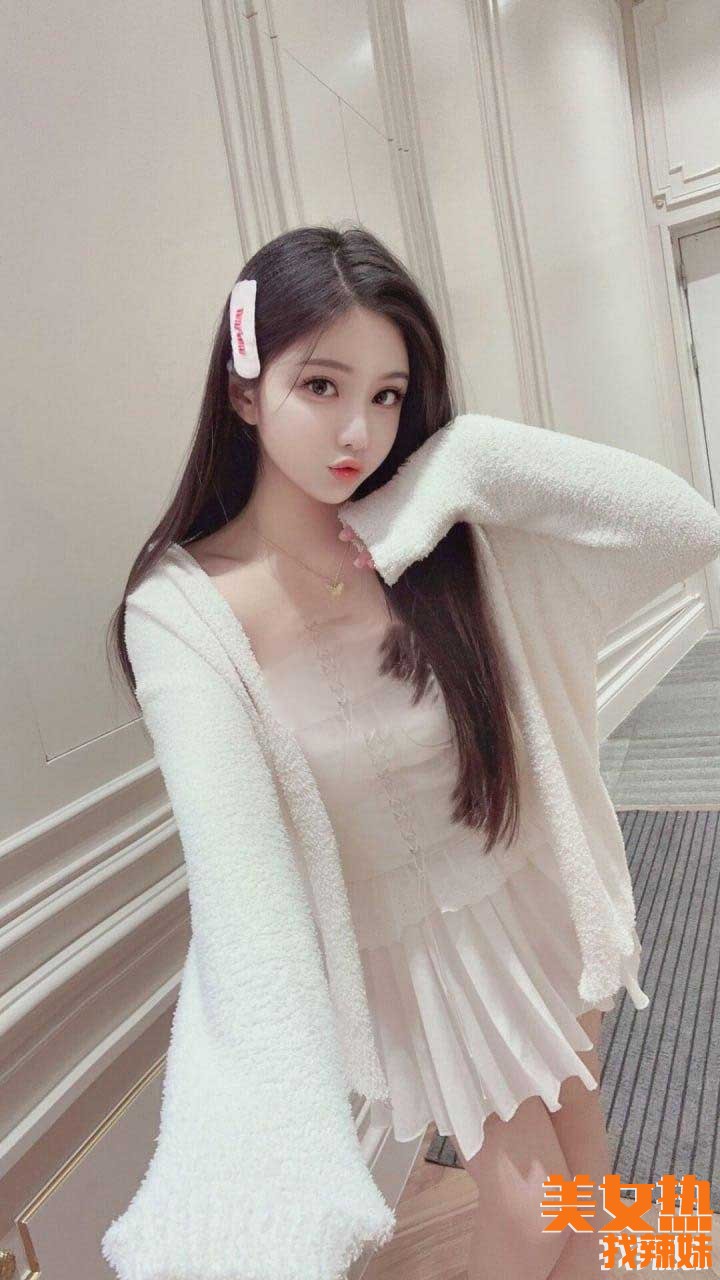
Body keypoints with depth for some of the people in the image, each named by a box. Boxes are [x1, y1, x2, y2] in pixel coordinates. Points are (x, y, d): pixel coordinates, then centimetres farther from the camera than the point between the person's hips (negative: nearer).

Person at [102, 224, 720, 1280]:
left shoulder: (451, 535, -13)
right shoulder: (184, 609, -22)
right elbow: (239, 870, -32)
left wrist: (472, 458, -26)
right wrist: (286, 1158, -40)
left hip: (529, 895, 4)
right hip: (410, 943, -3)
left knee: (582, 1161, 23)